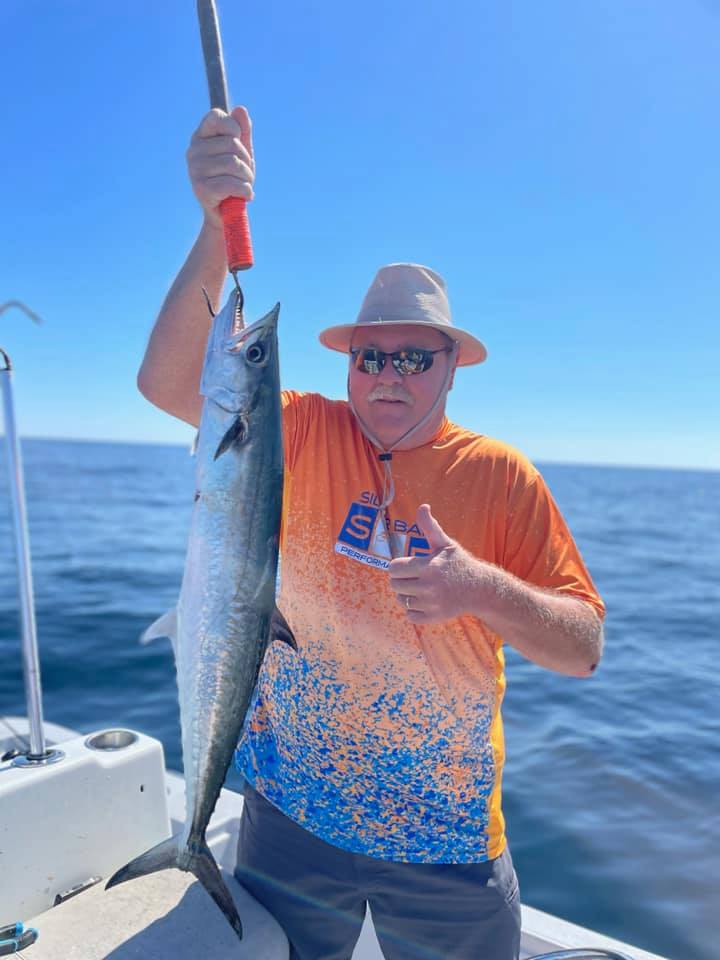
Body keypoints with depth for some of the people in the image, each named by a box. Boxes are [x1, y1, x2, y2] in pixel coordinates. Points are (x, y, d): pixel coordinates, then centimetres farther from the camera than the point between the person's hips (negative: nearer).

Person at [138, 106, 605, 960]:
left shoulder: (500, 475, -8)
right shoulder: (305, 435, -6)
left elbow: (583, 650, -8)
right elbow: (168, 382, -18)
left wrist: (481, 586, -27)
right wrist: (218, 224, -29)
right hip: (292, 815, 1)